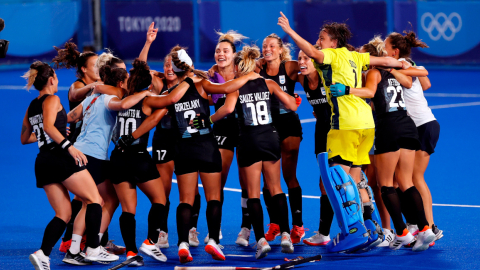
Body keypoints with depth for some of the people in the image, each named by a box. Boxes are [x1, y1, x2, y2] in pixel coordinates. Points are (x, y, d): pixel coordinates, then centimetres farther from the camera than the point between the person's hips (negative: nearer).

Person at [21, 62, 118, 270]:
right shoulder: (51, 100, -4)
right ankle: (93, 249, -3)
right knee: (94, 199, 3)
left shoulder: (31, 107, 18)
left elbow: (24, 138, 25)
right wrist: (69, 146, -26)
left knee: (63, 213, 7)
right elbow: (48, 126, -22)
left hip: (43, 163, 8)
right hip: (60, 157, -8)